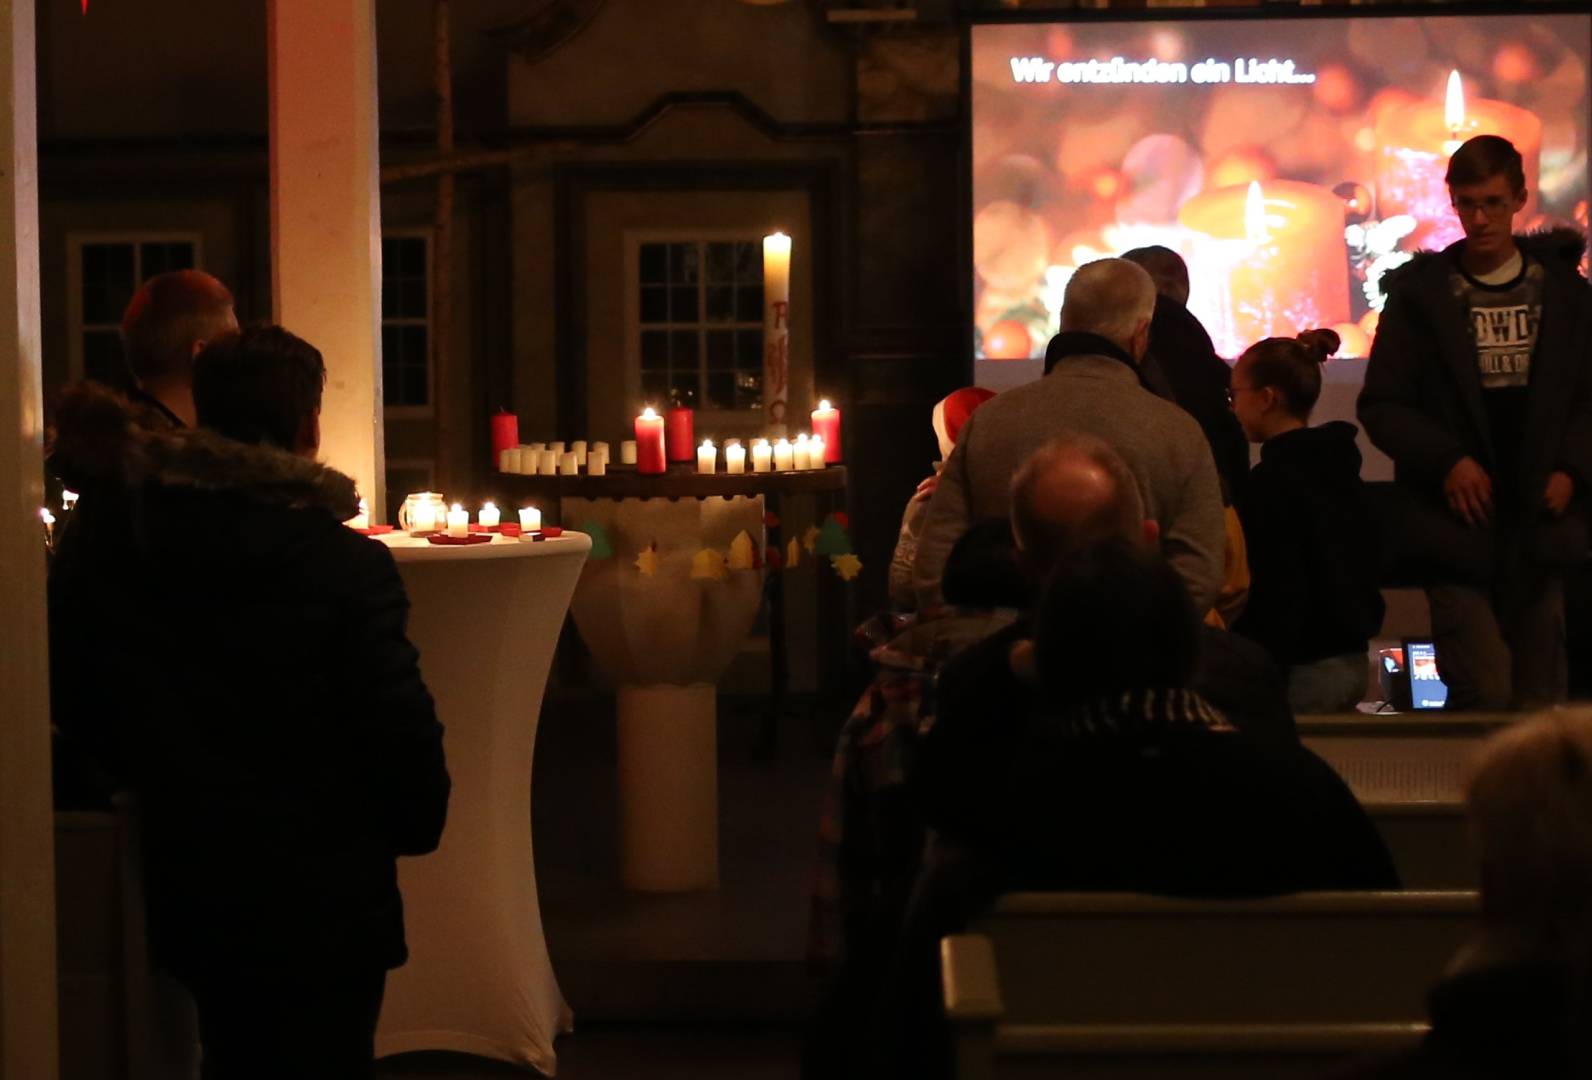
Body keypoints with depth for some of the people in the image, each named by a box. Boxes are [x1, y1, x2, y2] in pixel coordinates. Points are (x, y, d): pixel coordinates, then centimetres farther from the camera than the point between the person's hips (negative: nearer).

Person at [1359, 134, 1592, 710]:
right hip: (1458, 528, -3)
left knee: (1539, 700, 6)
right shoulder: (1421, 292, 3)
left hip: (1539, 525, 3)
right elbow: (1381, 406, 1)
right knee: (1484, 693, -15)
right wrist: (1446, 461, -12)